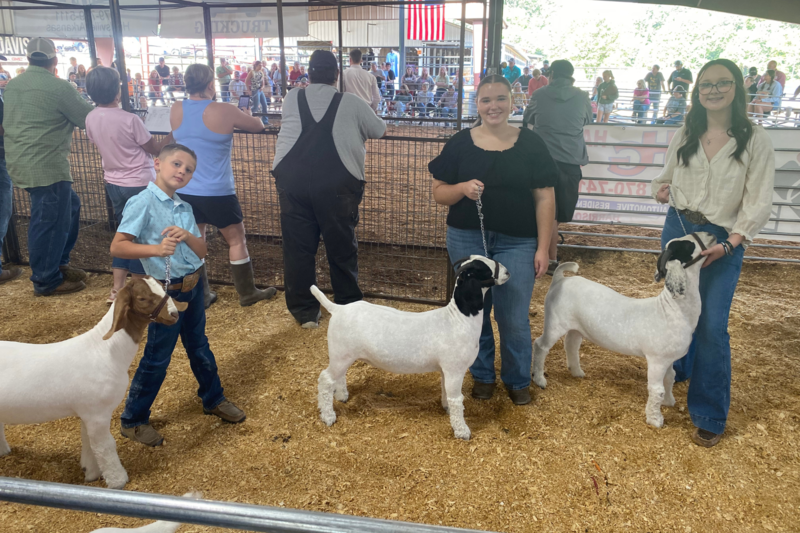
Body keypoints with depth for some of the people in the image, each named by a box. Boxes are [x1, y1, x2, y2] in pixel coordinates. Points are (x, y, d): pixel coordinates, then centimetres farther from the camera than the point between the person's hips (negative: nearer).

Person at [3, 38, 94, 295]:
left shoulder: (12, 85, 12)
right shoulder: (58, 87, -13)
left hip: (20, 162, 9)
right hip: (46, 166, -9)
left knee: (69, 206, 20)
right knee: (49, 221, 0)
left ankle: (58, 263, 28)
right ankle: (46, 281, 11)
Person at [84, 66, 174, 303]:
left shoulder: (90, 119, -2)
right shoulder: (129, 119, -20)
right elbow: (156, 149, -10)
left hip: (113, 183, 6)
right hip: (139, 185, -6)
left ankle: (117, 290, 18)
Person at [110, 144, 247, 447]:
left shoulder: (184, 208, 6)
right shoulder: (143, 202, -14)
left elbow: (202, 251, 1)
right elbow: (117, 247, -22)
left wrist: (187, 236, -20)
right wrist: (156, 249, -37)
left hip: (193, 287, 7)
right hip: (167, 291, -7)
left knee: (199, 347, 21)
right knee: (157, 359, 4)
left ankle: (213, 400, 40)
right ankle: (133, 421, 22)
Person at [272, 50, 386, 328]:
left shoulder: (292, 99, 14)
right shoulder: (352, 102, 8)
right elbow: (380, 131, 20)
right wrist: (357, 128, 41)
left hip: (292, 179, 2)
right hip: (337, 183, -2)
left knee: (297, 248, 11)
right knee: (342, 248, 11)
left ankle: (305, 313, 20)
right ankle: (349, 309, 24)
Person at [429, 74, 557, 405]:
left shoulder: (530, 144, 1)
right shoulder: (460, 144, 3)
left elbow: (544, 199, 0)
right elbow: (439, 193, 4)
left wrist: (543, 248, -4)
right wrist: (463, 188, -17)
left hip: (517, 243, -1)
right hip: (467, 240, 1)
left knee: (514, 318, 3)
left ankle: (518, 380, 26)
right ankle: (482, 375, 32)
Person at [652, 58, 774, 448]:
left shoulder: (755, 140, -7)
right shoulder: (684, 136, 4)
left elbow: (759, 200, -8)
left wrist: (729, 244, -18)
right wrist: (661, 189, -7)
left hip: (724, 239, -4)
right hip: (677, 228, 4)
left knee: (712, 325, -7)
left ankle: (710, 416, 7)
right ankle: (678, 370, 44)